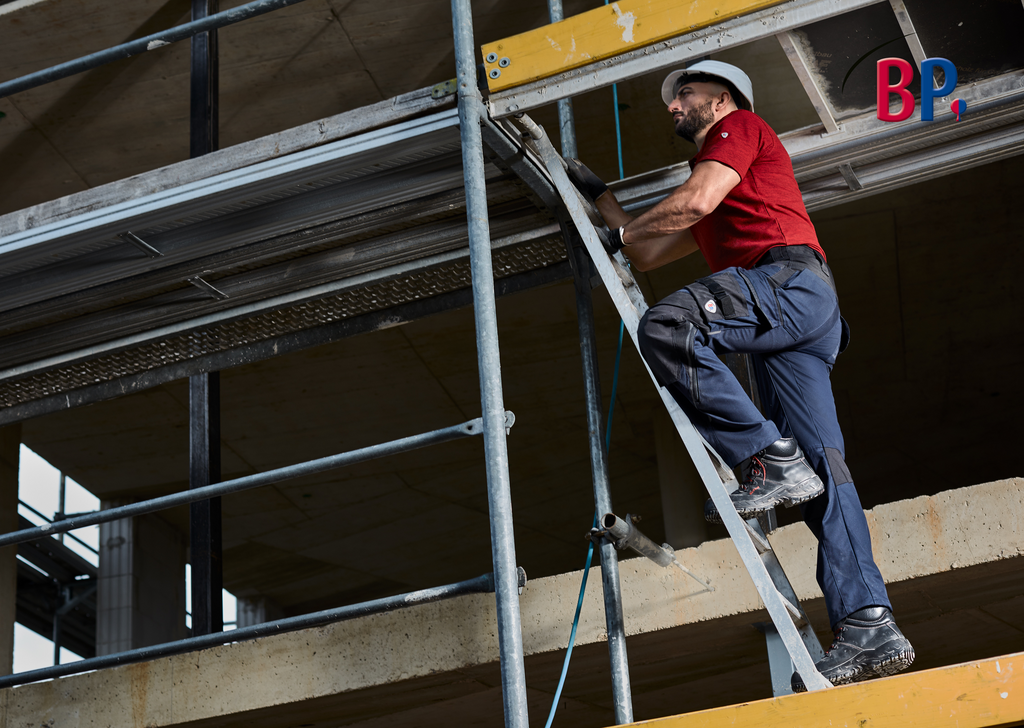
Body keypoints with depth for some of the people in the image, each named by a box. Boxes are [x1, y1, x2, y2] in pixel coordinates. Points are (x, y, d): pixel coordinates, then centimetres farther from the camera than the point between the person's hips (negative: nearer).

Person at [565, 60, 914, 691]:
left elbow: (695, 200, -2)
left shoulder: (741, 127, 14)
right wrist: (601, 196, 47)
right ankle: (871, 627, -16)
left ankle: (772, 458, -27)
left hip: (790, 277, -9)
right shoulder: (715, 202, 40)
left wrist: (624, 231, 12)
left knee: (665, 328, -28)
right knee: (820, 464, -5)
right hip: (812, 311, 9)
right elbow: (649, 254, 43)